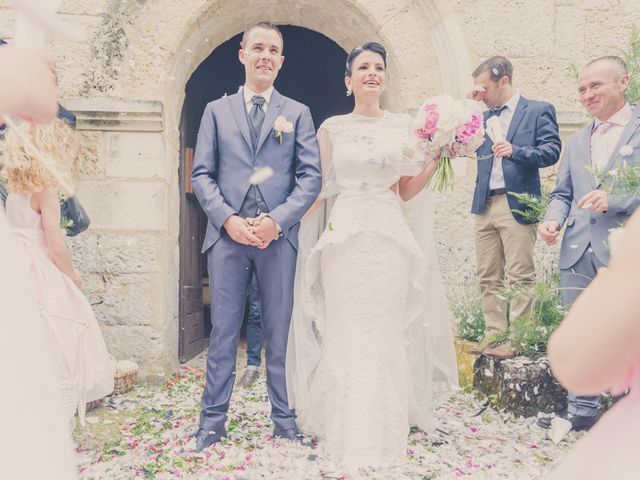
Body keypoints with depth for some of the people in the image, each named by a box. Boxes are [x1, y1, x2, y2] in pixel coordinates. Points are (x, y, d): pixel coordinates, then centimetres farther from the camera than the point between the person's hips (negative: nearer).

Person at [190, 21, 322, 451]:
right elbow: (201, 174, 6)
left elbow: (311, 176, 3)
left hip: (279, 237, 0)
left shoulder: (298, 113, 11)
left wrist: (277, 220, -11)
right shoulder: (217, 110, 13)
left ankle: (285, 420, 18)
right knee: (223, 332, 5)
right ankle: (213, 420, 15)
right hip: (227, 236, 1)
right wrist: (228, 219, -9)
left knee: (280, 334, 6)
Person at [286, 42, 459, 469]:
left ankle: (387, 428, 18)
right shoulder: (332, 128, 8)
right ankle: (347, 429, 15)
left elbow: (407, 191, 11)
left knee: (386, 333, 3)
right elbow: (320, 188, 8)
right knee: (345, 333, 1)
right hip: (344, 237, 0)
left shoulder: (402, 125, 10)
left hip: (389, 237, 1)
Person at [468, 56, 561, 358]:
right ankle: (494, 334, 15)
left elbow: (552, 151, -6)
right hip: (485, 206, 6)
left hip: (517, 205, -6)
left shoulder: (538, 110, 3)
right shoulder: (483, 117, 18)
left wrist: (516, 151, -20)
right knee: (488, 277, 7)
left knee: (519, 276, -3)